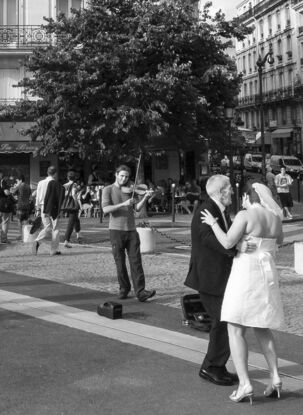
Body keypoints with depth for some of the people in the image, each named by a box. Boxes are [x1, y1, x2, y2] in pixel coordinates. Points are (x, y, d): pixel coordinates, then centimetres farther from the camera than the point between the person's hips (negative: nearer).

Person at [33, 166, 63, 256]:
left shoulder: (40, 183, 7)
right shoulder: (55, 184, -10)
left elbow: (38, 197, 10)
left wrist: (38, 209, 14)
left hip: (42, 208, 6)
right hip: (52, 209, -5)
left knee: (47, 228, 15)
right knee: (55, 229, 5)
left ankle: (37, 241, -9)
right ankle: (54, 250, 7)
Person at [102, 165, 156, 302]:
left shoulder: (130, 190, 11)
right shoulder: (108, 190, 2)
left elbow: (137, 207, 0)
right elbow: (105, 209, -13)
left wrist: (145, 198, -17)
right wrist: (123, 204, -23)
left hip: (131, 230, 2)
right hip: (116, 230, -2)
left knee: (136, 262, -4)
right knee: (120, 262, 5)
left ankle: (140, 292, -8)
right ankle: (124, 289, 20)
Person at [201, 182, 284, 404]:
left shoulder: (245, 215, -11)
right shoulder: (275, 217, 8)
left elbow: (227, 243, -17)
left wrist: (213, 224, -3)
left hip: (245, 274, -6)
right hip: (268, 274, 6)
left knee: (236, 330, -2)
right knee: (262, 328, 20)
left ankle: (245, 384, -11)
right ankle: (275, 378, 14)